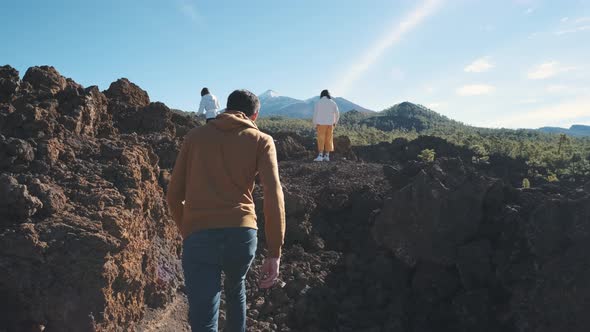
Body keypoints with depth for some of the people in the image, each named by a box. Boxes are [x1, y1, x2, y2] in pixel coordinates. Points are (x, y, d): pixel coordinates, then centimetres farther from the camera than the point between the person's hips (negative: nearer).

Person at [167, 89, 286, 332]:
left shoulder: (195, 136, 17)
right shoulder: (261, 141, 11)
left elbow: (174, 195, 15)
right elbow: (273, 195, -3)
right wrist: (274, 253, -1)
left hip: (199, 237, 0)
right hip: (241, 234, 1)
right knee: (235, 289, 32)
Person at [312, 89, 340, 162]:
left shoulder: (318, 102, -1)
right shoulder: (332, 102, 5)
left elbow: (315, 114, -4)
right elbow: (337, 114, 3)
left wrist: (315, 125, 3)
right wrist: (335, 123, 17)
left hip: (321, 124, -3)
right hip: (330, 124, 3)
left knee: (321, 140, -4)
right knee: (328, 140, 8)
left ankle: (320, 156, -13)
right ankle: (327, 156, 6)